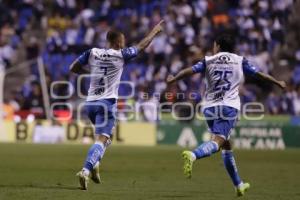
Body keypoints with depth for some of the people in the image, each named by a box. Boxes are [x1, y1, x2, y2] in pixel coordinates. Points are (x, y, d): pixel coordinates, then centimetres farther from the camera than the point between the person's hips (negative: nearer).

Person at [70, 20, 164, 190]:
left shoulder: (92, 53, 5)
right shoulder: (121, 55, -5)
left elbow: (73, 68, 9)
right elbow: (141, 46, 9)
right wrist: (155, 31, 24)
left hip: (90, 103, 6)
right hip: (107, 103, -6)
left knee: (104, 136, 27)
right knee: (102, 139, -12)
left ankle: (95, 165, 11)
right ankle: (86, 170, -31)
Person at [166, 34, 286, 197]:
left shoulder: (208, 61, 10)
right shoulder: (240, 61, 9)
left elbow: (190, 70, 0)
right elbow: (260, 74, 13)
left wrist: (173, 79, 13)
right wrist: (278, 83, 25)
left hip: (209, 107, 3)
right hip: (229, 107, -3)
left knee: (226, 145, 16)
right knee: (218, 141, -18)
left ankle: (238, 185, 24)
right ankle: (193, 155, -49)